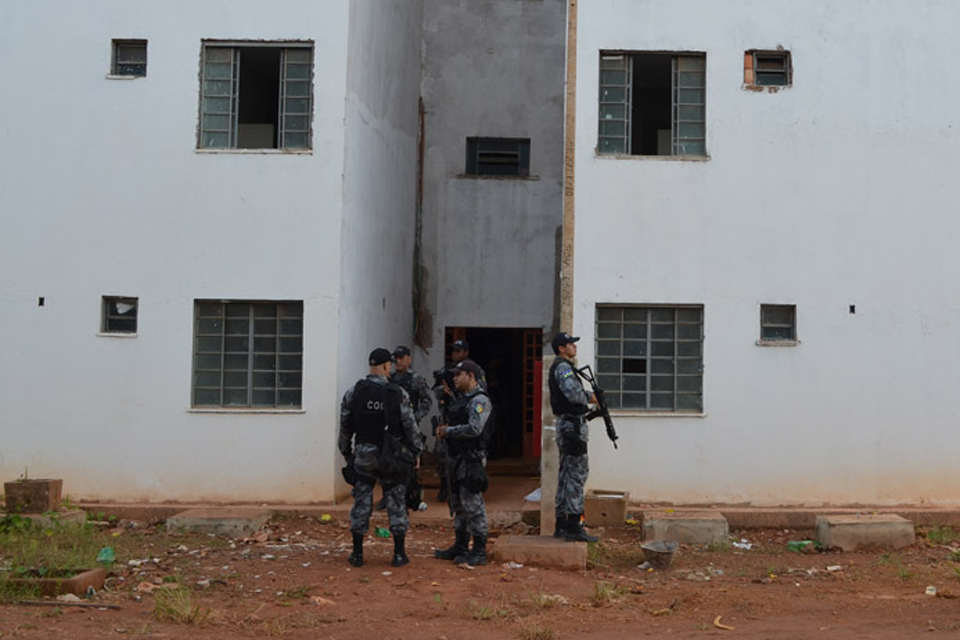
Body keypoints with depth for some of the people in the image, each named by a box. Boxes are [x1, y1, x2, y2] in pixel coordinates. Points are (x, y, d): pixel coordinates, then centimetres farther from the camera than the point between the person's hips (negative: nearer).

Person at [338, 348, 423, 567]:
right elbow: (410, 426, -5)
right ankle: (399, 553, 9)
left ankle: (357, 553, 12)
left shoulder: (353, 393, -3)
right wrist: (416, 451, 7)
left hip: (363, 456, 1)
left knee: (361, 503, 8)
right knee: (396, 502, 7)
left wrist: (346, 452, 16)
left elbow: (345, 427, 4)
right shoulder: (398, 394, -7)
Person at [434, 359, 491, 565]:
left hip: (471, 458, -10)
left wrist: (448, 431, -13)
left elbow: (474, 429, -24)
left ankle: (479, 551, -2)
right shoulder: (465, 399, 17)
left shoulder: (479, 400, -14)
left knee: (473, 505, -7)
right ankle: (460, 547, 24)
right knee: (459, 505, 15)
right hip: (456, 458, 10)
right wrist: (444, 429, 3)